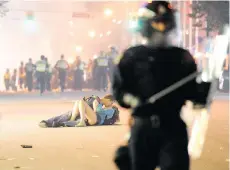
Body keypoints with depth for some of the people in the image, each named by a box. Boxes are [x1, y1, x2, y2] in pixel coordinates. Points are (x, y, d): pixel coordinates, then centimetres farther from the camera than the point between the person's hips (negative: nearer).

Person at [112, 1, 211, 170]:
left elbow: (195, 96, 5)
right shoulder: (133, 56, 5)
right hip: (143, 126, 0)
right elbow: (119, 90, 3)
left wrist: (205, 86, -16)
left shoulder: (182, 57, 7)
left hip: (174, 127, 0)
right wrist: (132, 100, -16)